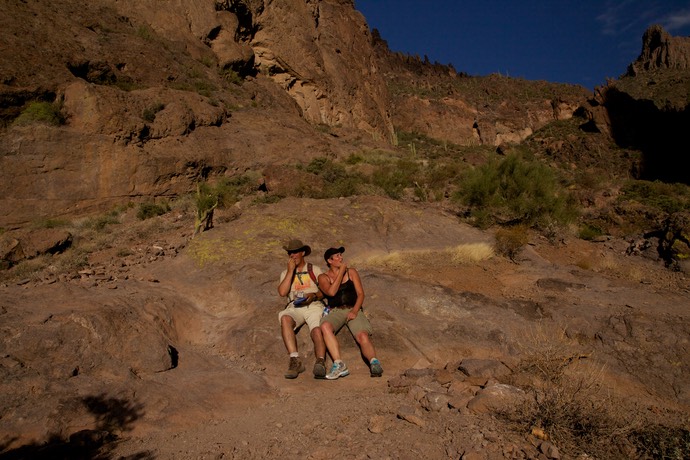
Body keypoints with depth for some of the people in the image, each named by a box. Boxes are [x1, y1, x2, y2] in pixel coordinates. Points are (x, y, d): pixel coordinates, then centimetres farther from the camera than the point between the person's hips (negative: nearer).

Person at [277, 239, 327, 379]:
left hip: (314, 306, -1)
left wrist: (314, 295, -11)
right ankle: (295, 360, -39)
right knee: (285, 318, -34)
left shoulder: (314, 270, 18)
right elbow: (282, 292, 1)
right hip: (294, 307, 1)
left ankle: (320, 363, -46)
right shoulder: (286, 273, 21)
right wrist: (291, 270, 1)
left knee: (317, 330, -32)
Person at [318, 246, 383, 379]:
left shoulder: (351, 272, 15)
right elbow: (331, 292, -9)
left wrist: (355, 310, -11)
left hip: (353, 310, 1)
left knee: (363, 335, -30)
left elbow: (360, 294, 7)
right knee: (325, 326, -35)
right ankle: (339, 365, -42)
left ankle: (374, 362, -46)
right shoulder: (324, 277, 11)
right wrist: (341, 272, -3)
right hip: (335, 311, -1)